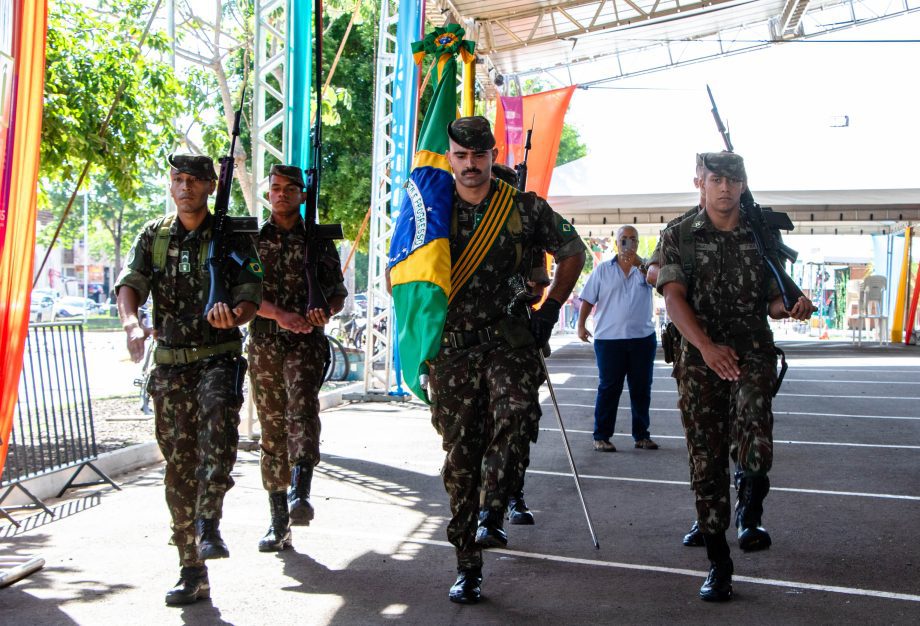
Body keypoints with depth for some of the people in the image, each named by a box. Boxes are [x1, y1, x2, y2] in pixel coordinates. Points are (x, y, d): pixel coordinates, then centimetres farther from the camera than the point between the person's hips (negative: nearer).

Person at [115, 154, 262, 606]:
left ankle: (209, 526, -33)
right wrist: (131, 323, -25)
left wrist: (233, 316, -27)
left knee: (219, 418, -35)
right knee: (179, 464, 5)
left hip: (218, 357, -3)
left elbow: (251, 298, -2)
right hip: (170, 363, 3)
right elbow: (129, 284, -2)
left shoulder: (231, 236, 2)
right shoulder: (153, 236, 11)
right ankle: (192, 573, 14)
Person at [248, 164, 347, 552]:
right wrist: (279, 314, -16)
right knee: (271, 428, 4)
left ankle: (300, 494, -38)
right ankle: (278, 522, 11)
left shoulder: (318, 240, 9)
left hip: (306, 342, -2)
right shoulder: (253, 240, 11)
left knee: (302, 408, -26)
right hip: (264, 344, 2)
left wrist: (325, 313, -14)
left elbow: (338, 293, 9)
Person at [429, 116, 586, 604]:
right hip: (452, 347, 1)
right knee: (460, 453, 2)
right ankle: (467, 565, 11)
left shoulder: (524, 208, 3)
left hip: (510, 339, -1)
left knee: (515, 416, -31)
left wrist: (549, 308, 6)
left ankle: (490, 515, -21)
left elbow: (573, 252, 15)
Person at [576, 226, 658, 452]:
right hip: (609, 339, -2)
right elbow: (588, 299, 6)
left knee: (641, 389, 9)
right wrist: (580, 325, -5)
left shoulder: (645, 268, 8)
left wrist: (640, 264, -25)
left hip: (643, 338, 2)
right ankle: (601, 436, 6)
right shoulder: (603, 270, 7)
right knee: (609, 389, 0)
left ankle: (641, 435, 19)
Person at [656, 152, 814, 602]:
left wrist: (793, 307, -8)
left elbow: (772, 300, 17)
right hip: (699, 359, 0)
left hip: (753, 351, 1)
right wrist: (707, 347, -24)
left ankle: (749, 514, 5)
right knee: (705, 461, 2)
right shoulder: (679, 237, 3)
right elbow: (674, 298, -9)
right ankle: (718, 563, 14)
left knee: (754, 445, -25)